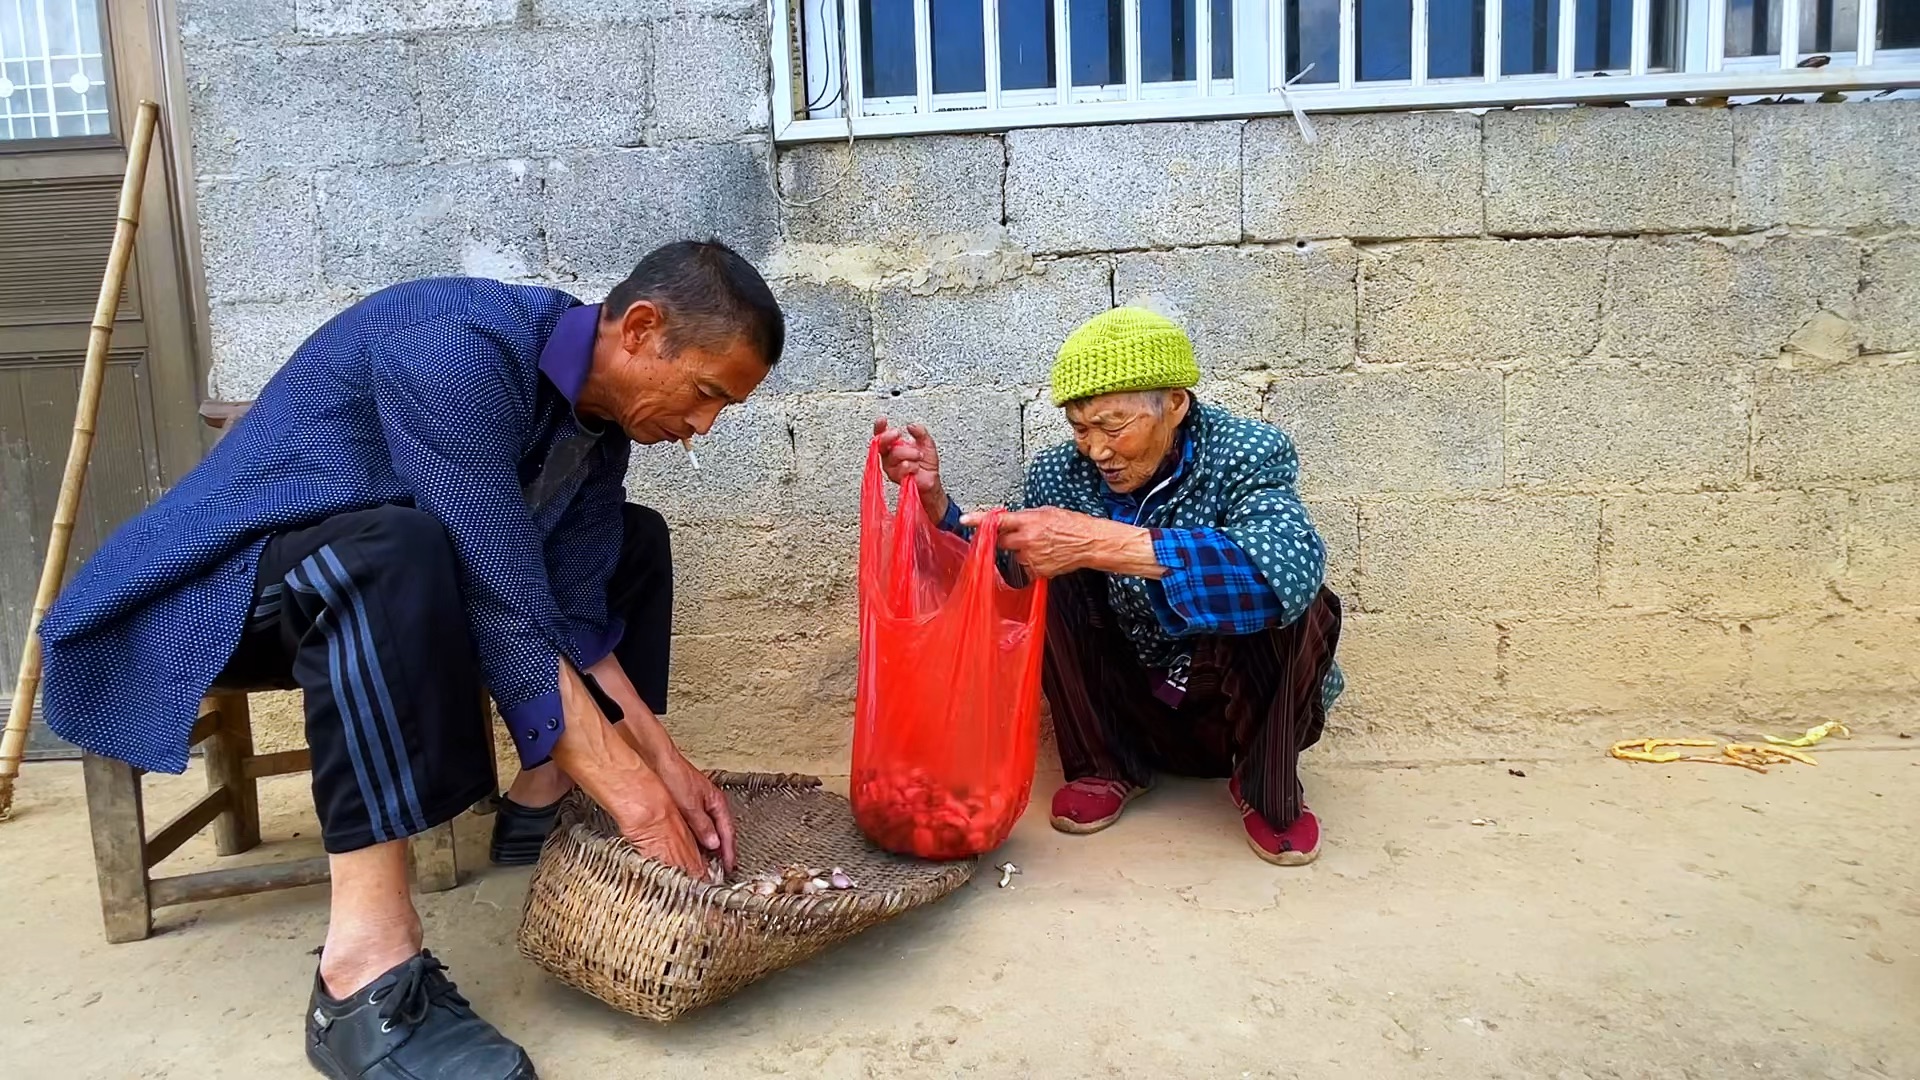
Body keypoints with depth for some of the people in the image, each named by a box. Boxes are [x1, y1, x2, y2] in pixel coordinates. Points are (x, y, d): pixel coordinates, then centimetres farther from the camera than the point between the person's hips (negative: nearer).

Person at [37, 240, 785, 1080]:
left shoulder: (600, 411, -3)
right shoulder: (460, 349, -29)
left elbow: (575, 617, -1)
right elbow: (506, 610, -35)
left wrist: (666, 769, -8)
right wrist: (635, 799, -32)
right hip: (223, 584, -8)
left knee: (630, 544, 7)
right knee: (394, 548, -41)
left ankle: (541, 806, 5)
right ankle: (366, 978, -38)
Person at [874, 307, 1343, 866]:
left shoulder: (1248, 453, -20)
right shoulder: (1062, 474, -10)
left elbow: (1289, 569, -42)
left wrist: (1099, 543, -49)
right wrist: (933, 499, -24)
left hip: (1245, 709, -3)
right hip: (1133, 707, 3)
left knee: (1286, 597, -32)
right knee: (1051, 576, -19)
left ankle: (1268, 788, -8)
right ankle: (1109, 768, -3)